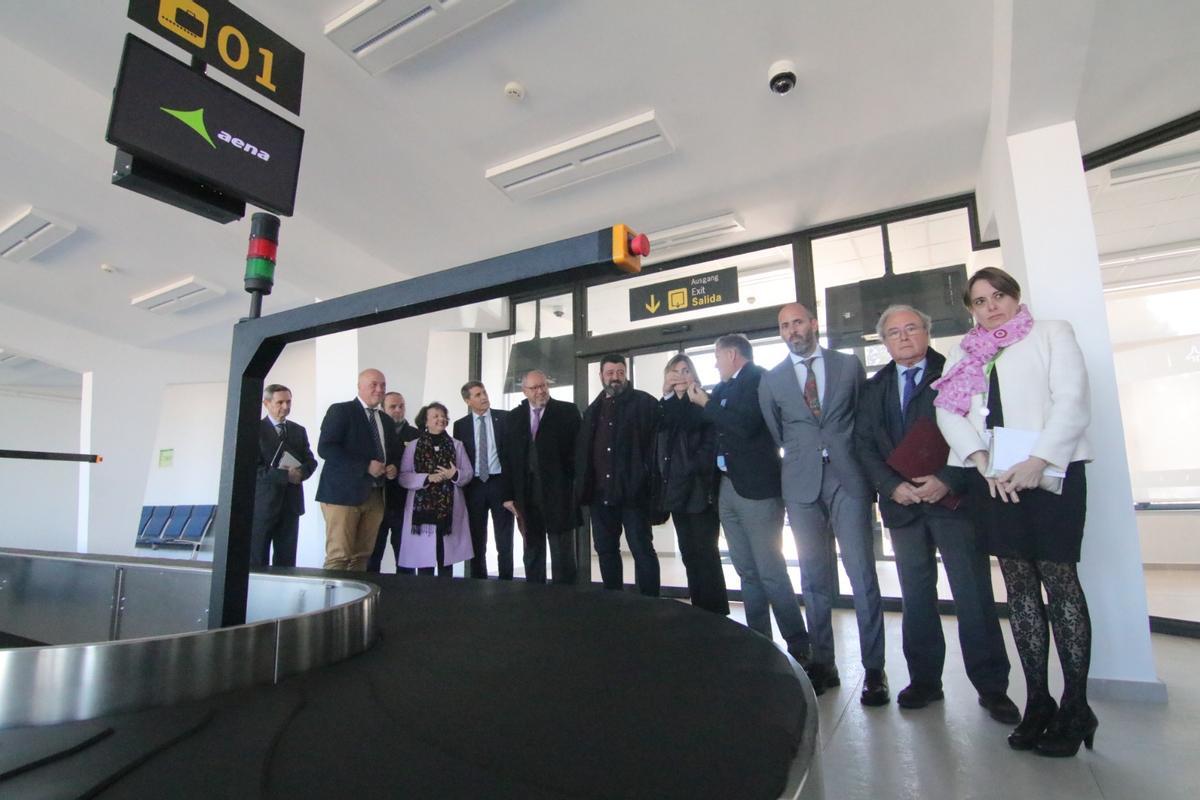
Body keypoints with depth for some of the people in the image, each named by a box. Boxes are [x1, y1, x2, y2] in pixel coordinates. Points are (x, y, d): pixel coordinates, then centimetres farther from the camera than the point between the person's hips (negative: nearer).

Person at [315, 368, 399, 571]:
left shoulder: (387, 421, 19)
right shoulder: (340, 411, -2)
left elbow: (393, 454, 27)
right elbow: (325, 448, -12)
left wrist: (393, 467, 3)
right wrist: (365, 466, -18)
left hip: (375, 496, 6)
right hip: (344, 493, -6)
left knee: (362, 556, 7)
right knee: (339, 555, -7)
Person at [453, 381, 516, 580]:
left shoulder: (505, 417, 1)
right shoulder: (460, 425, 6)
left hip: (500, 482, -1)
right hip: (474, 485, 2)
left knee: (504, 542, 4)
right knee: (477, 542, 10)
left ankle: (505, 582, 14)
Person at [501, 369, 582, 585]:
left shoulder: (568, 412, -1)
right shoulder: (514, 417, 10)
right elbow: (508, 457, 7)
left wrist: (576, 487, -10)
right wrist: (510, 495, 2)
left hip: (559, 493, -3)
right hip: (526, 494, 4)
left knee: (563, 555, 3)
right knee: (532, 553, 14)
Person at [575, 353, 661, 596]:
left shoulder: (644, 402, 0)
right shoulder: (593, 409, 16)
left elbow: (656, 442, -6)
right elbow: (582, 450, 17)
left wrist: (650, 481, -14)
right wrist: (583, 486, 7)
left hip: (632, 490, -5)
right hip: (599, 492, 6)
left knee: (642, 550, -1)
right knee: (606, 550, 13)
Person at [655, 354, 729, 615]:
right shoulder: (664, 408, 14)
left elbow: (711, 442, -8)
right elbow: (659, 450, 6)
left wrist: (694, 471, -16)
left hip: (700, 490, -5)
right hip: (676, 491, 5)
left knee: (705, 553, -4)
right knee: (690, 554, 9)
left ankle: (716, 613, 4)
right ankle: (699, 610, 17)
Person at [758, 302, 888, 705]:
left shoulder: (849, 365, 7)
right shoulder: (771, 380, 8)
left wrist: (870, 471, 4)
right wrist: (798, 457, 8)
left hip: (848, 479, -1)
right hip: (802, 484, 1)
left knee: (862, 574, -3)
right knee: (814, 577, 8)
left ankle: (873, 669, 10)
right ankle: (822, 662, 20)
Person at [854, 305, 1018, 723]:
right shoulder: (873, 389, 12)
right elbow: (864, 445, 6)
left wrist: (947, 480, -17)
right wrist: (893, 486, -8)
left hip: (954, 498, -3)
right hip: (902, 502, 3)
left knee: (974, 594, 2)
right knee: (916, 596, 10)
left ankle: (991, 686, 16)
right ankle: (924, 680, 21)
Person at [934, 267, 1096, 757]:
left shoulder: (1052, 333, 7)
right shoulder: (963, 354, 16)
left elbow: (1072, 402, -5)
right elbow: (948, 411, 4)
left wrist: (1037, 462, -16)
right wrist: (982, 460, -12)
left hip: (1050, 473, -3)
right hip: (991, 479, 3)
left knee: (1059, 579, -2)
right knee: (1019, 585, 6)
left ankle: (1075, 706, 9)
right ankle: (1038, 701, 13)